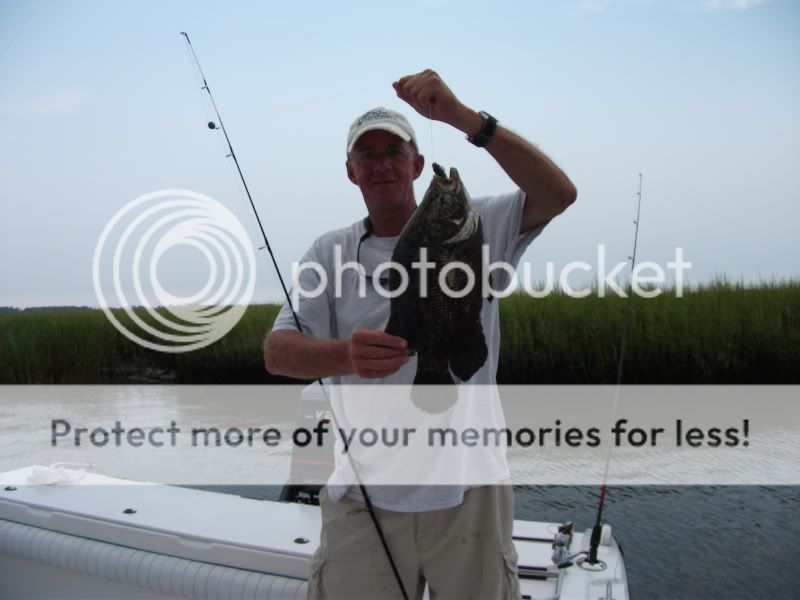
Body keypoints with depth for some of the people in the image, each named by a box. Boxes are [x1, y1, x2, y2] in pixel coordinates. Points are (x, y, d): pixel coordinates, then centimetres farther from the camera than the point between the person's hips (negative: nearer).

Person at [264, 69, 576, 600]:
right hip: (363, 495, 1)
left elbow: (559, 193, -15)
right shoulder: (332, 252, 3)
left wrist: (462, 116, -24)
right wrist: (346, 355, -30)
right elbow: (277, 352, -7)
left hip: (469, 489, 0)